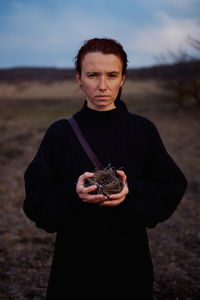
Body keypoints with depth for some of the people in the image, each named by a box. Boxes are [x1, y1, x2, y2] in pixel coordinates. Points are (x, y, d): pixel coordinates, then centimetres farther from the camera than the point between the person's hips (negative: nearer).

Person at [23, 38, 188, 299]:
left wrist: (132, 191, -19)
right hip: (74, 262, 0)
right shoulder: (60, 133, -3)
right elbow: (35, 201, -4)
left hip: (130, 261, 1)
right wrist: (73, 193, -23)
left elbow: (172, 189, -1)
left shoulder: (143, 130, -2)